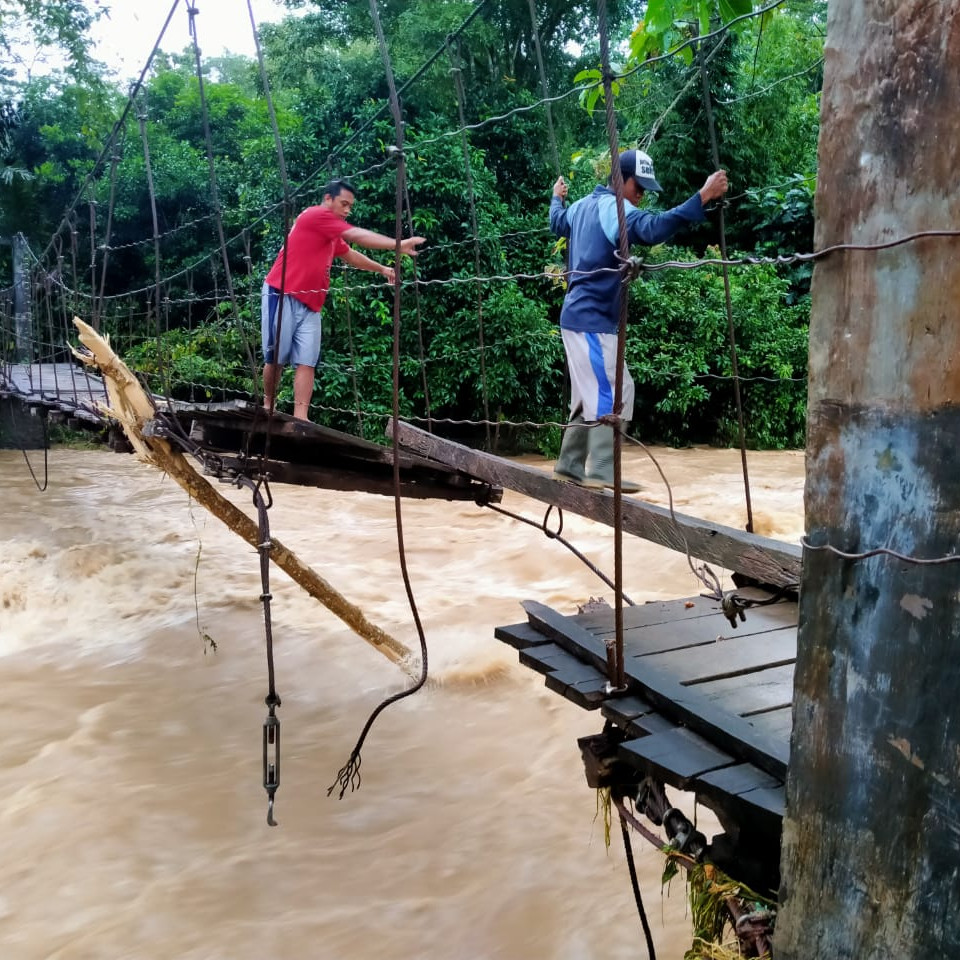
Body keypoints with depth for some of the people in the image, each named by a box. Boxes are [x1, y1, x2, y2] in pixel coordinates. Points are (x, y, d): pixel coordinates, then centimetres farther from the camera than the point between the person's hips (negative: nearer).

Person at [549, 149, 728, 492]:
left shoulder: (582, 205, 15)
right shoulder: (615, 208, -13)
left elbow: (557, 222, 37)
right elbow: (653, 228, -32)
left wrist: (556, 197, 56)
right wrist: (702, 197, -36)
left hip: (578, 317, 10)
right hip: (592, 320, -10)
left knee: (591, 393, 16)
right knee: (612, 391, -13)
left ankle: (570, 464, 20)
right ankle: (602, 472, -17)